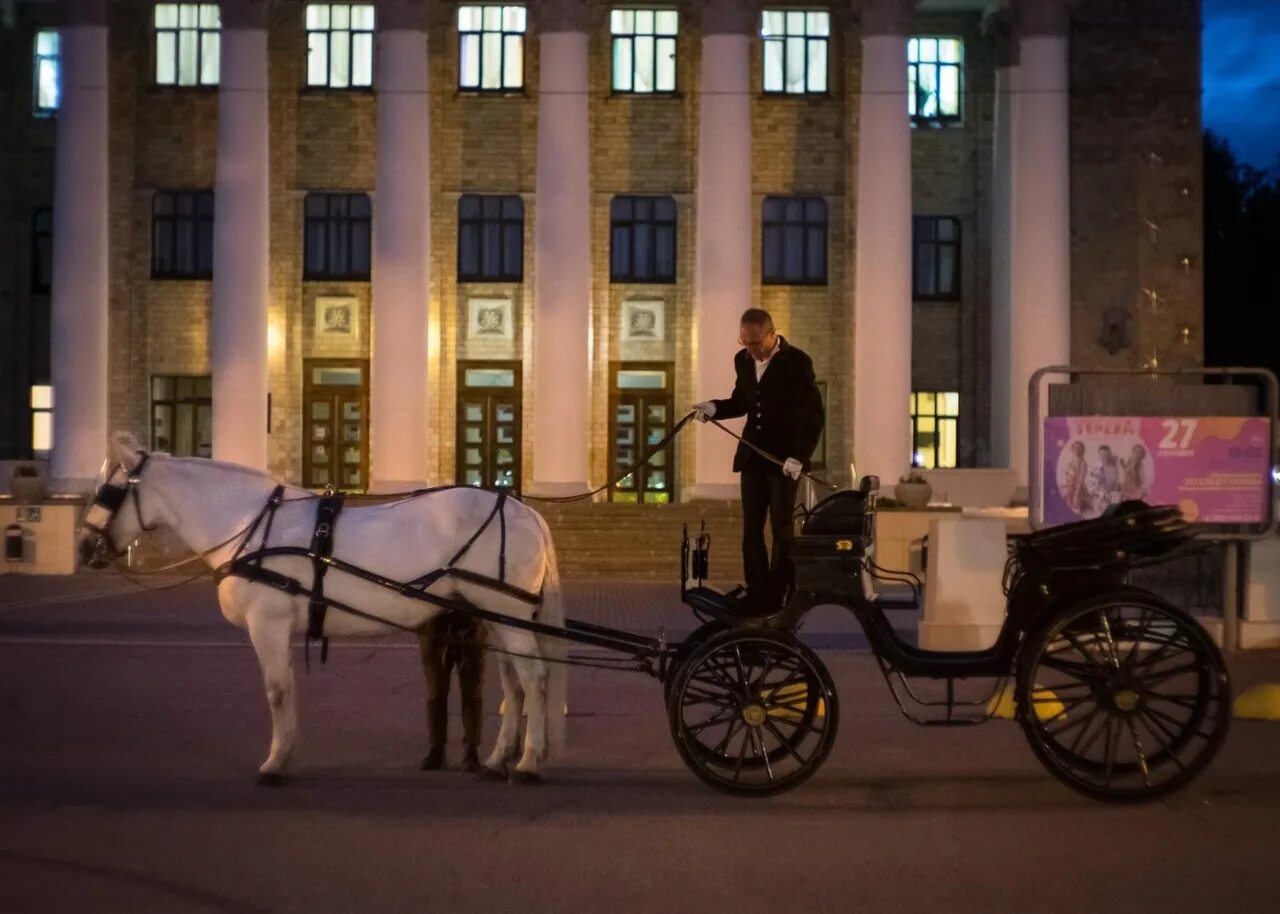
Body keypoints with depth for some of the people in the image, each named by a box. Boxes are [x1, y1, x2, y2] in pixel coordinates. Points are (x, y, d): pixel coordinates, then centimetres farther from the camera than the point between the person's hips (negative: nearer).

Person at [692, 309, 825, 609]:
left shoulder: (797, 362, -12)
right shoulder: (742, 360, 5)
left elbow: (815, 414, -13)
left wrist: (799, 456, -20)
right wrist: (715, 407, -3)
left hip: (785, 457, -5)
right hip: (752, 455, 6)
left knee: (781, 528, 0)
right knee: (751, 528, 4)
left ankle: (777, 597, 5)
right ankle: (756, 595, 9)